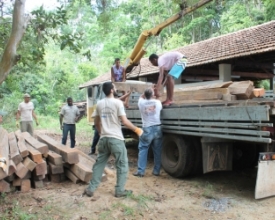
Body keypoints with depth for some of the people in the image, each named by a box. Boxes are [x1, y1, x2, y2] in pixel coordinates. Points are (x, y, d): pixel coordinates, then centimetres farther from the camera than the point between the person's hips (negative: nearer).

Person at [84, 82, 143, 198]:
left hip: (103, 138, 6)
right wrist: (136, 129, -1)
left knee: (99, 164, 15)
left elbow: (96, 123, 16)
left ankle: (91, 189, 18)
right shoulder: (118, 102, -9)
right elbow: (124, 121, -13)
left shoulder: (99, 104, 8)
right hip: (116, 139, -6)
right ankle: (119, 190, 10)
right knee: (122, 165, 7)